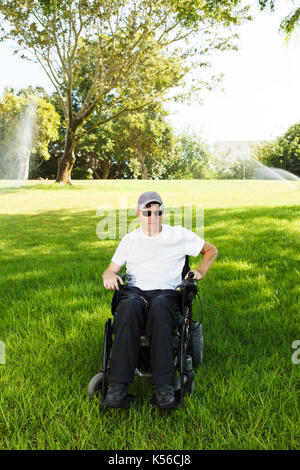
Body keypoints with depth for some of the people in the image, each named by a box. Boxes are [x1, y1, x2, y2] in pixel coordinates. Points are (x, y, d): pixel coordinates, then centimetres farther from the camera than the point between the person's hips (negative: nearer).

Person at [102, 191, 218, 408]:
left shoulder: (179, 235, 17)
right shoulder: (130, 239, 21)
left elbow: (211, 250, 27)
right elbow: (110, 270, 22)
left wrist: (200, 272, 10)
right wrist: (109, 276, -3)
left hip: (166, 293, -1)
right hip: (134, 291, 2)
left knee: (159, 306, -41)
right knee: (130, 307, -38)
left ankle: (164, 386, -43)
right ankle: (118, 384, -40)